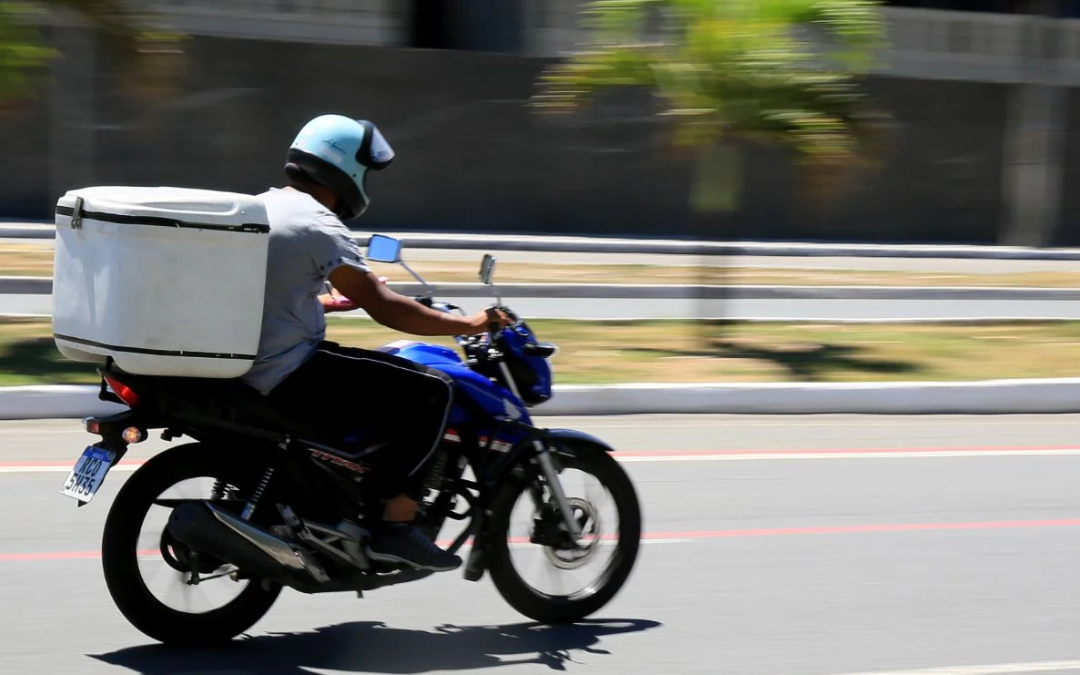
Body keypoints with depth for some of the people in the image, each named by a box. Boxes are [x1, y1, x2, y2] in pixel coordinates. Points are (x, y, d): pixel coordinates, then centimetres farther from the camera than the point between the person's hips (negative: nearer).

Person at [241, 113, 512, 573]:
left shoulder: (265, 205, 14)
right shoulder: (318, 225, -15)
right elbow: (383, 308, -16)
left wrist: (333, 300, 39)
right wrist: (465, 325, -9)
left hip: (247, 365, 10)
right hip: (289, 375, -10)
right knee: (429, 392, -9)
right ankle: (396, 525, -10)